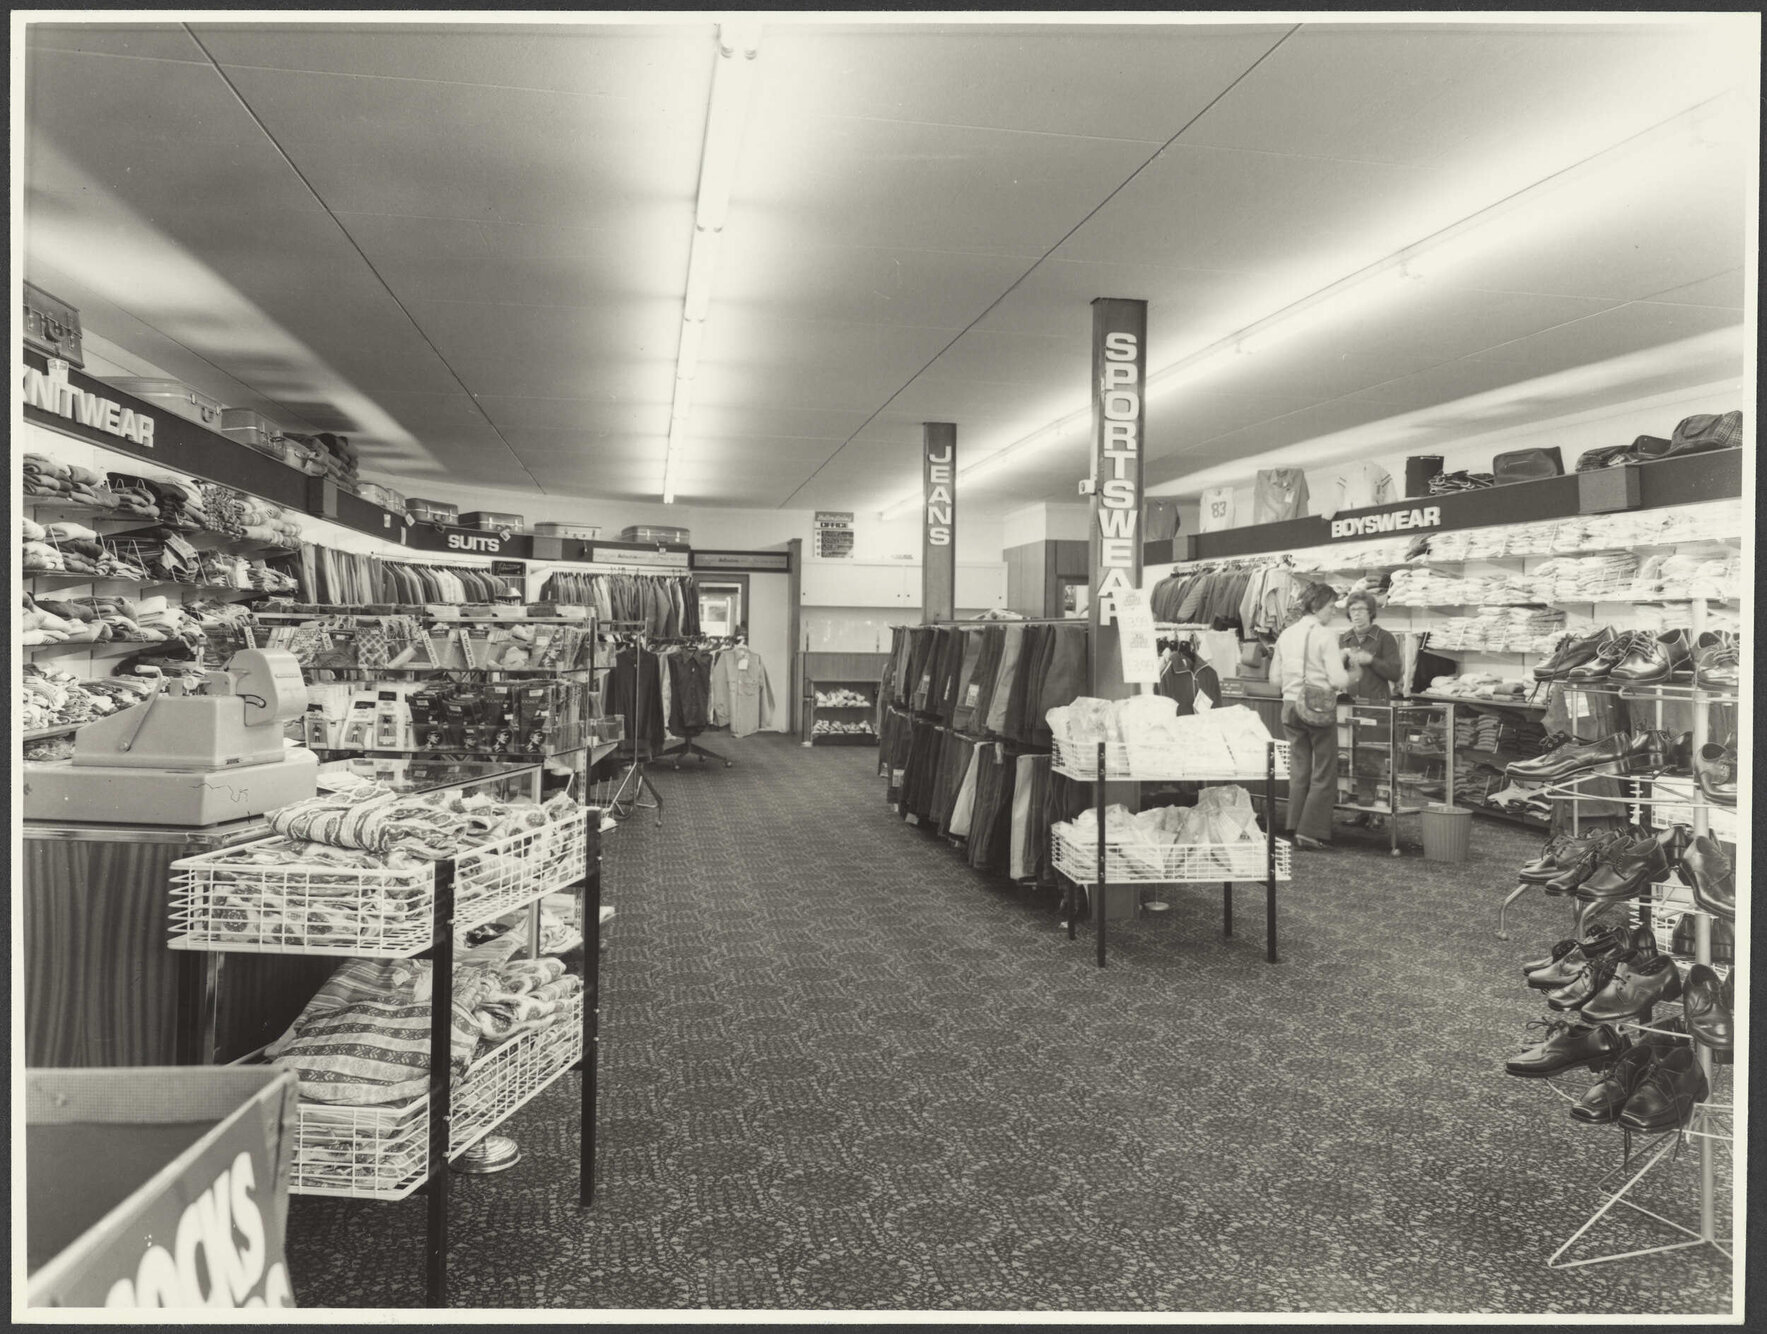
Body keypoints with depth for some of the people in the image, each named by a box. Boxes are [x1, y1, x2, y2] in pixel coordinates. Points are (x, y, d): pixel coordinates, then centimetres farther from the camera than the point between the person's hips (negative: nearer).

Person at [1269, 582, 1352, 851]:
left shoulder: (1285, 635, 6)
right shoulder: (1324, 637, -12)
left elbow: (1274, 676, 10)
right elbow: (1338, 680, -16)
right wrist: (1351, 674, 3)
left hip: (1290, 707, 6)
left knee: (1298, 770, 14)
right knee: (1323, 773, 4)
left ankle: (1295, 828, 18)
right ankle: (1311, 832, 2)